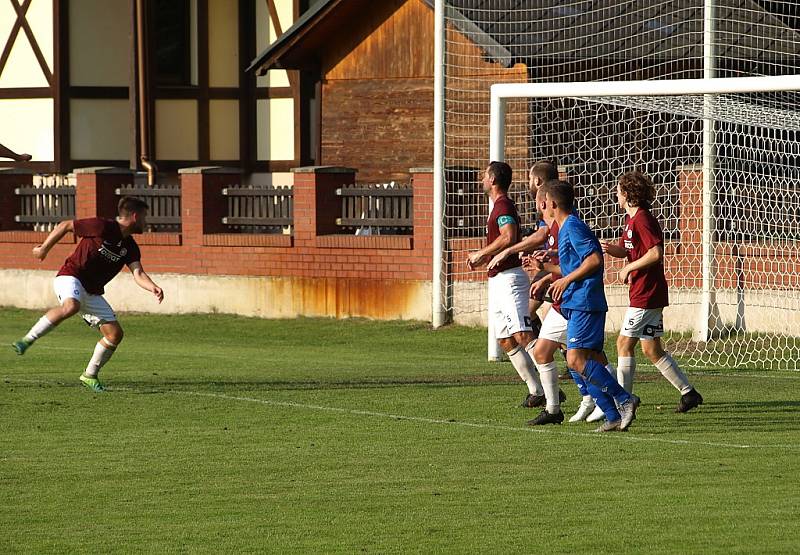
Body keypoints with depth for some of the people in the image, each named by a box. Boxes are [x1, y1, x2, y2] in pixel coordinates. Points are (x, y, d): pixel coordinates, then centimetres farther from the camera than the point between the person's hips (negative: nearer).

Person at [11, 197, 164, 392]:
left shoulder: (130, 247, 6)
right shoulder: (102, 227, -12)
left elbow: (138, 274, -6)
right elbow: (65, 225, -3)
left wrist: (153, 288, -27)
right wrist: (45, 248, 2)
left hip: (92, 293, 7)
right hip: (70, 277, -7)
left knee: (115, 334, 0)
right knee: (71, 307, -40)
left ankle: (90, 375, 16)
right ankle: (27, 340, -32)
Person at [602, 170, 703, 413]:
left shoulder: (642, 219, -16)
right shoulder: (631, 218, 15)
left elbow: (655, 253, -25)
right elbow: (626, 249, 22)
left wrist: (629, 268, -16)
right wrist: (610, 248, 0)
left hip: (646, 295, -10)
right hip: (643, 293, 10)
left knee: (624, 343, -6)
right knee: (652, 350, 12)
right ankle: (688, 392, 15)